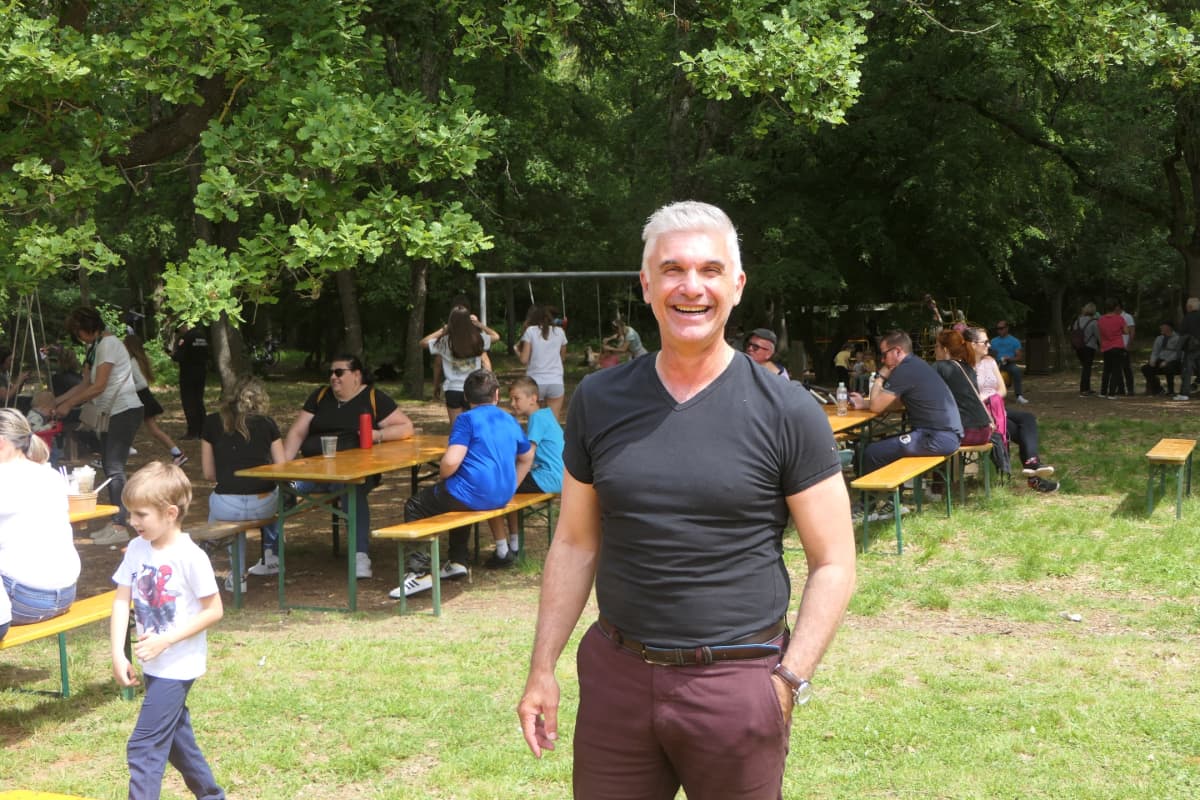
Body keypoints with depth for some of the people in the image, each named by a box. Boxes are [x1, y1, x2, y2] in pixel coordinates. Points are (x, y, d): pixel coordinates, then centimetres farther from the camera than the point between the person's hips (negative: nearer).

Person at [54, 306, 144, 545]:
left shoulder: (108, 344, -14)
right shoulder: (94, 348, 15)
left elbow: (99, 386, -18)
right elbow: (86, 385, 14)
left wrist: (68, 405, -13)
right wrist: (57, 401, 7)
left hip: (124, 411, -10)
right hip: (111, 413, 10)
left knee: (114, 468, -11)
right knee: (109, 467, 10)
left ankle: (119, 527, -9)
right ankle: (115, 522, 15)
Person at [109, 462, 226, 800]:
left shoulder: (190, 557, -20)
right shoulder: (136, 549, -1)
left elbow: (214, 611, -16)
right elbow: (121, 601, -1)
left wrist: (165, 640, -21)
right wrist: (118, 654, -11)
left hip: (178, 666, -7)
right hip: (153, 665, 7)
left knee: (143, 746, -10)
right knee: (175, 738, 21)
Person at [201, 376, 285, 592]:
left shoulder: (212, 423, 9)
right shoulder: (267, 424, 9)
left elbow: (209, 474, 13)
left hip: (227, 506, -1)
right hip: (263, 506, 1)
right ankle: (271, 558, 39)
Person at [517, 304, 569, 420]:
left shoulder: (530, 331, -2)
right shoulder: (559, 332, 7)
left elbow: (524, 359, -6)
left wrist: (517, 349, 13)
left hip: (535, 382, -2)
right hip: (556, 382, 2)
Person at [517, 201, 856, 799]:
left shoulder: (788, 413, -6)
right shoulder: (598, 400, 3)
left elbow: (833, 564, -3)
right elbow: (574, 544, 10)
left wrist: (790, 679, -12)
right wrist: (542, 669, 7)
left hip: (737, 682, -2)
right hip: (616, 676, 3)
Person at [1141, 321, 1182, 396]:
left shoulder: (1177, 338, -5)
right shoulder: (1159, 338, 17)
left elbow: (1177, 353, -15)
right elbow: (1155, 351, 13)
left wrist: (1166, 362, -25)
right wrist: (1153, 360, -8)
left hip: (1172, 362, -7)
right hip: (1160, 362, 7)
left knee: (1168, 368, -40)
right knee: (1145, 368, -13)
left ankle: (1170, 391, -23)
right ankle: (1157, 389, 1)